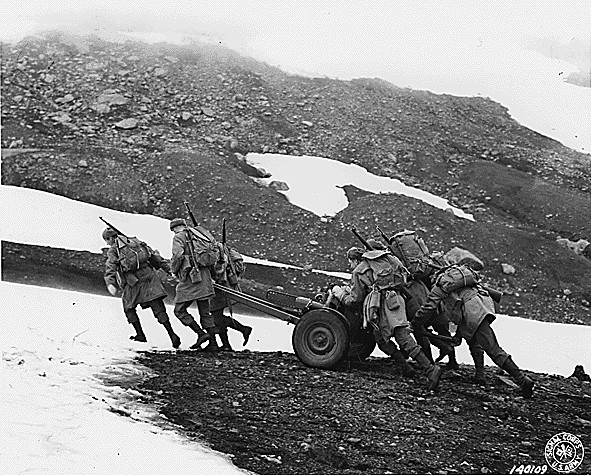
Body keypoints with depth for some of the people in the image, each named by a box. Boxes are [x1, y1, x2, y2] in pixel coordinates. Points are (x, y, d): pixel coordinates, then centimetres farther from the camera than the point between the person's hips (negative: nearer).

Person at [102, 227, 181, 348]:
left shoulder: (113, 249, 8)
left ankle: (140, 335, 17)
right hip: (149, 276, 3)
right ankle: (172, 335, -14)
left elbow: (111, 266, -9)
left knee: (129, 307, 21)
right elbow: (154, 255, 15)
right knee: (158, 309, -1)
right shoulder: (135, 242, 20)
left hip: (133, 281, -3)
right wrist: (168, 268, 16)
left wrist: (110, 283, -22)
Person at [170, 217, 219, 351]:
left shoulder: (178, 237, -1)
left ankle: (201, 334, -6)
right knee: (205, 311, 12)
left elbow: (178, 255, -17)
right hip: (205, 275, 6)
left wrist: (174, 270, 0)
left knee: (179, 310, 4)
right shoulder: (198, 233, 17)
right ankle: (213, 343, 8)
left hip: (191, 277, -6)